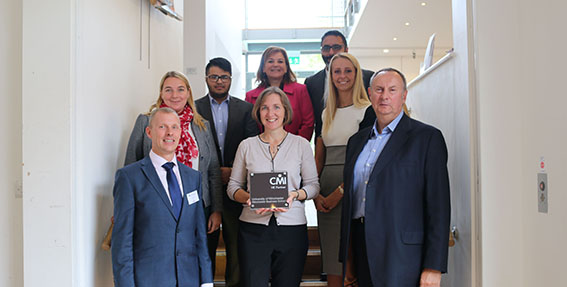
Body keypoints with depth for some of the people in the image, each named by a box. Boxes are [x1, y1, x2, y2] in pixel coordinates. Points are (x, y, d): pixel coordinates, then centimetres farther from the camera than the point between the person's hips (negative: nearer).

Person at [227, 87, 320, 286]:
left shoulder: (301, 145, 6)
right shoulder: (247, 146, 8)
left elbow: (313, 185, 8)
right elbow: (233, 186, 10)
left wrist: (294, 195, -12)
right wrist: (248, 198, -11)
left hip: (292, 228, 0)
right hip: (253, 228, 0)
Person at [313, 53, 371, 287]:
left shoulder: (366, 110, -1)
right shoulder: (326, 114, 17)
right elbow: (318, 158, 15)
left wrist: (340, 192, -14)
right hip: (326, 194, 5)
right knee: (332, 265, 6)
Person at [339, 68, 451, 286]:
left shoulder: (427, 137, -2)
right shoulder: (357, 141, 15)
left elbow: (439, 205, -7)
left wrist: (434, 267, -12)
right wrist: (346, 259, 14)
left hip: (401, 255, -5)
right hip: (362, 250, 5)